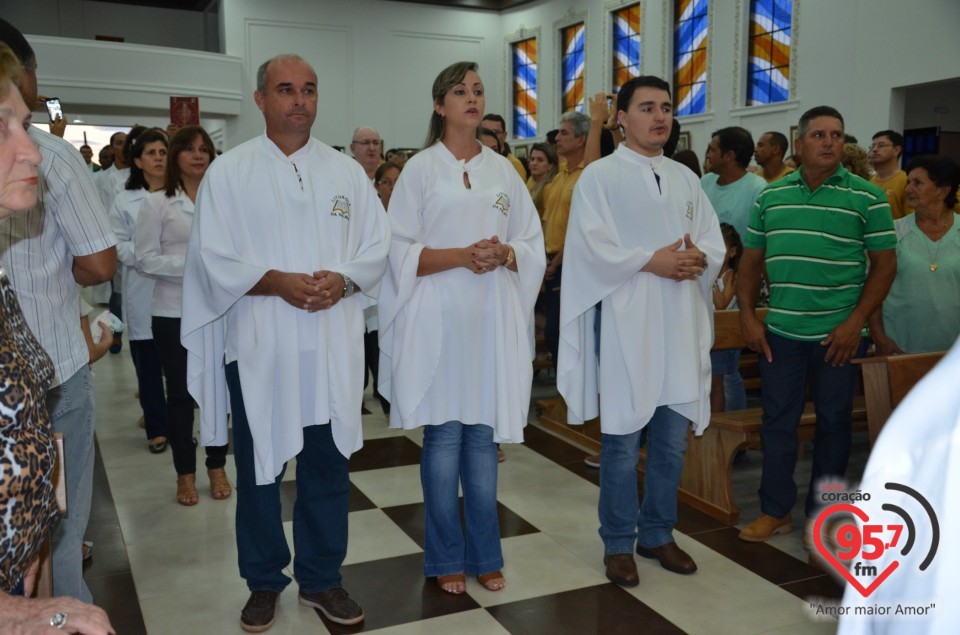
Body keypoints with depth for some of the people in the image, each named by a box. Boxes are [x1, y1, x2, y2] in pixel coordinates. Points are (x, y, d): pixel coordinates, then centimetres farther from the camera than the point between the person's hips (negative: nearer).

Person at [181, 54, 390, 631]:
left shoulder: (347, 172, 9)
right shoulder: (229, 172, 2)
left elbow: (378, 245, 5)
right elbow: (212, 257, -4)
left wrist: (343, 280, -14)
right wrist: (278, 282, -18)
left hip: (332, 346, 2)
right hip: (258, 345, -1)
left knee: (328, 466, 9)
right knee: (259, 468, 9)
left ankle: (321, 578, 26)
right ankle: (264, 583, 27)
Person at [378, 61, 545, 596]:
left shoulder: (504, 171, 11)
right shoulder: (421, 169, 2)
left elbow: (533, 244, 12)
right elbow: (401, 253, -3)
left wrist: (503, 256, -10)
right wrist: (461, 256, -16)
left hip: (493, 320, 3)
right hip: (439, 319, -3)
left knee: (483, 437, 7)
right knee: (444, 436, 0)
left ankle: (484, 554, 20)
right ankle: (446, 557, 16)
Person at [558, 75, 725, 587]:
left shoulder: (686, 179, 15)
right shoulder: (600, 176, -1)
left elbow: (714, 242, 11)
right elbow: (593, 248, -12)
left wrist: (699, 258, -10)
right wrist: (653, 261, -18)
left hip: (680, 324, 5)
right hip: (625, 324, -5)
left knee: (672, 440, 12)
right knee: (623, 441, 2)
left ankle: (658, 534, 28)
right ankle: (618, 544, 17)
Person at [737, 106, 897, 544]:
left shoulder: (867, 197, -2)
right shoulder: (770, 196, 7)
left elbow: (884, 264, -2)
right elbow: (751, 260, 10)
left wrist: (855, 322, -11)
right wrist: (747, 316, 1)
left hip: (838, 333, -2)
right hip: (779, 331, 2)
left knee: (833, 422, 9)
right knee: (777, 419, 8)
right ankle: (775, 511, 21)